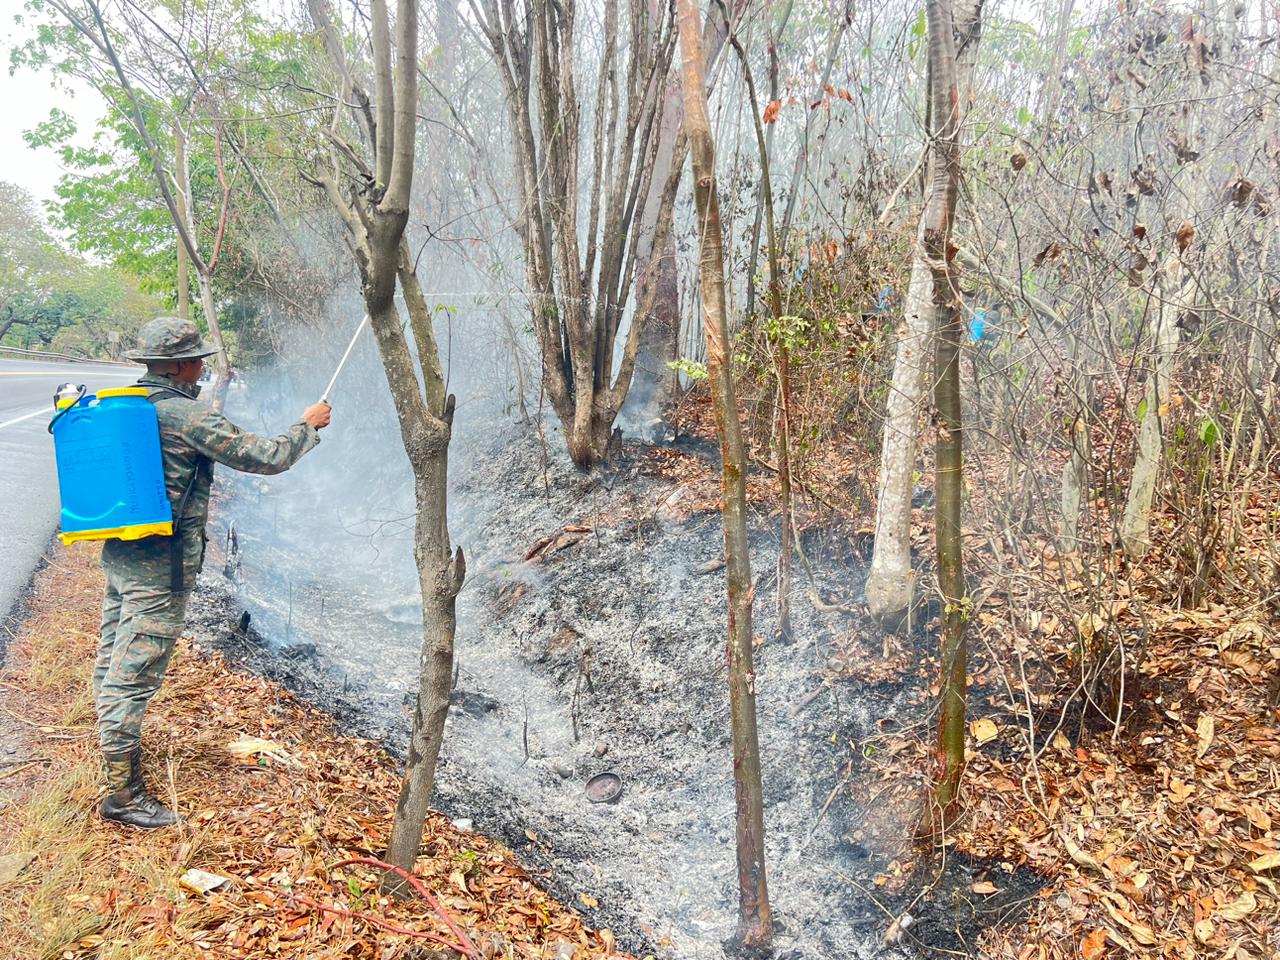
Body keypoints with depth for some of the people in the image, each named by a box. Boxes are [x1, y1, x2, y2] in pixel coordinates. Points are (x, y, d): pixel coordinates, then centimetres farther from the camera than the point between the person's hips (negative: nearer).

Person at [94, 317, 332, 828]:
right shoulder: (189, 415, -17)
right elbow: (267, 457, -14)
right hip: (160, 564, -9)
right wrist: (308, 425, 2)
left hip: (118, 553, 9)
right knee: (134, 676, -4)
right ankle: (123, 795, 3)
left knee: (113, 667, 17)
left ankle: (117, 761, 34)